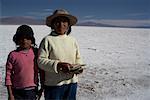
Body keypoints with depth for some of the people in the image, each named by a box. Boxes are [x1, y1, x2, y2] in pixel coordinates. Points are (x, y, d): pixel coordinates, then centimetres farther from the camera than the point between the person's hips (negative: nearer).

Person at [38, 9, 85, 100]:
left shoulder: (73, 40, 7)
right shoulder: (48, 40, -8)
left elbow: (78, 58, 15)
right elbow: (41, 61, -12)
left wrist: (79, 67, -6)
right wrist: (58, 65, -24)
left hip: (72, 83, 5)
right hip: (54, 84, -5)